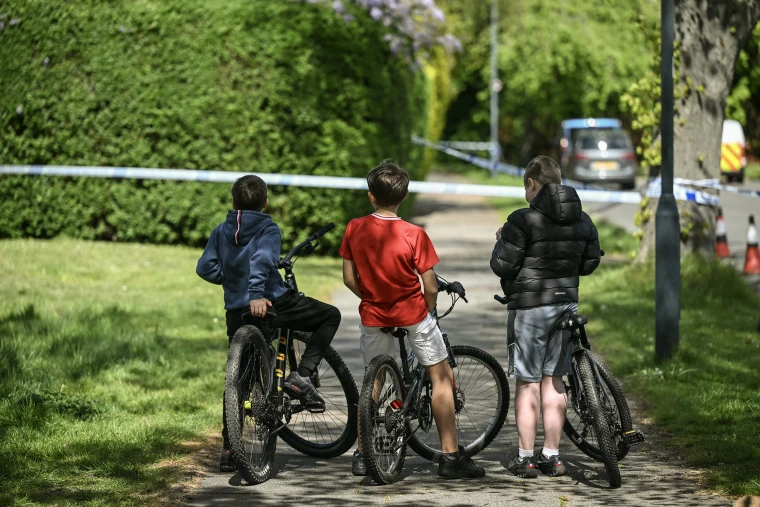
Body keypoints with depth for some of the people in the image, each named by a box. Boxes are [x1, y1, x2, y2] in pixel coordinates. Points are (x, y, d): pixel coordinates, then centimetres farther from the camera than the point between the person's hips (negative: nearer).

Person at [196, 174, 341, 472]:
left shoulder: (221, 232, 10)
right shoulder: (268, 229, -4)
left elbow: (205, 268, 3)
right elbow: (262, 259, -22)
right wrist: (256, 292, -34)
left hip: (236, 311, 5)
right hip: (272, 303, -5)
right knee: (330, 316, 13)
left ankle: (229, 448, 10)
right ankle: (301, 377, -1)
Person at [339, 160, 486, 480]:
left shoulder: (355, 229, -8)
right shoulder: (413, 234, -17)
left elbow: (349, 279, -1)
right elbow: (430, 286, -14)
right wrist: (429, 309, 7)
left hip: (372, 315, 3)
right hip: (412, 313, -3)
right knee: (442, 378, 8)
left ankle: (363, 455, 20)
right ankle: (450, 456, 5)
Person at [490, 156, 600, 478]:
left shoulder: (523, 220, -15)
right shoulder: (582, 221, 5)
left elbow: (502, 266, -14)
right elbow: (589, 264, 13)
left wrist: (501, 242, 5)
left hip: (530, 308, -6)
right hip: (567, 304, 6)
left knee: (527, 383, 1)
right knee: (553, 380, 13)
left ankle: (525, 458, 4)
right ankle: (552, 455, 15)